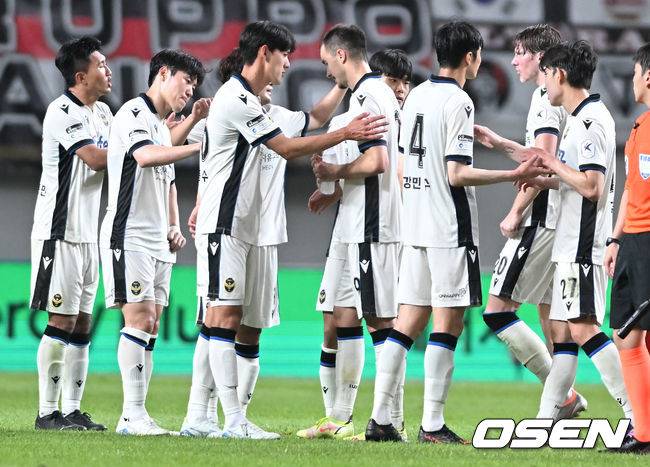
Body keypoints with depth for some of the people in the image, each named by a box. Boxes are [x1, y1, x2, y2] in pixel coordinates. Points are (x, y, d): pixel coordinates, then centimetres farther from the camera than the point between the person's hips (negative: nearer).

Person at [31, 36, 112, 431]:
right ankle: (48, 412, -5)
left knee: (83, 324, 7)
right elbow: (95, 159, -20)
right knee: (62, 321, -8)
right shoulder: (62, 112, -13)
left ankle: (73, 410, 9)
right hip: (59, 231, -8)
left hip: (88, 232, 8)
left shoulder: (102, 113, 14)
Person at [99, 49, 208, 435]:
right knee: (140, 318, -15)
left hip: (158, 242, 9)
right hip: (129, 236, -9)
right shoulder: (134, 113, -8)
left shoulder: (162, 126, 21)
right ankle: (133, 414, -17)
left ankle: (137, 415, 4)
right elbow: (145, 156, -29)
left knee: (150, 326, 5)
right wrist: (198, 147, -29)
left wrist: (174, 226, 16)